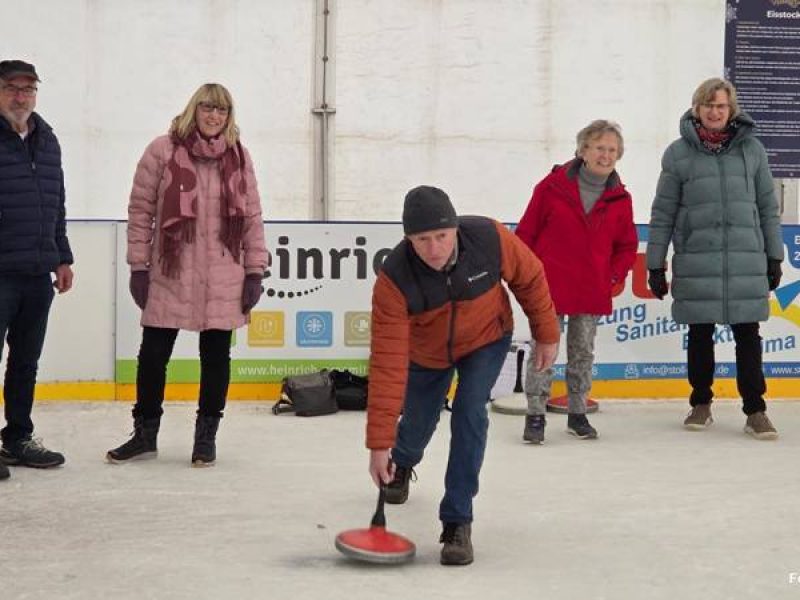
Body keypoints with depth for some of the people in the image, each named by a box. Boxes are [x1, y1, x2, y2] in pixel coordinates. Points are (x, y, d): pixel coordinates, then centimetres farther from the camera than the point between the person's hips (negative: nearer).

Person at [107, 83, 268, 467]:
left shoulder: (239, 157, 5)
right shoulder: (163, 151, -2)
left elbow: (252, 217, 7)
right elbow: (141, 210, -1)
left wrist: (255, 271, 3)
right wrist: (139, 266, -3)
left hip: (224, 279, 2)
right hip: (169, 274, -1)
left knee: (216, 356, 8)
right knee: (153, 353, 5)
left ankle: (206, 436, 22)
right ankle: (145, 432, 23)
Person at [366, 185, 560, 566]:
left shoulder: (490, 238, -35)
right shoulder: (394, 280, -37)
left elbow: (530, 277, -13)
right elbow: (387, 363, -38)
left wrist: (547, 334, -2)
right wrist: (379, 442, -38)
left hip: (486, 340, 0)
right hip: (426, 353, 1)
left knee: (469, 414, -21)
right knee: (417, 423, 17)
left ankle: (457, 522, -11)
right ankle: (401, 463, 56)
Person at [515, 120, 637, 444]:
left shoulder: (620, 199, 2)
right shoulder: (553, 186, -7)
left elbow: (627, 246, 14)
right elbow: (526, 232, -1)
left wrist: (614, 277, 1)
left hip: (592, 292, 3)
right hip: (549, 286, -3)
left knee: (583, 353, 13)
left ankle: (577, 414, 26)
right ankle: (535, 415, 7)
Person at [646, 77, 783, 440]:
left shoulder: (751, 149, 6)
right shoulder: (678, 154, 2)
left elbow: (768, 208, 11)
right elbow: (663, 214, 4)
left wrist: (774, 257, 9)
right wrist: (655, 264, 3)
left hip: (747, 261, 1)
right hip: (696, 263, -1)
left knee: (747, 335, 3)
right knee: (700, 334, 10)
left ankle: (755, 410, 12)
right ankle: (701, 404, 25)